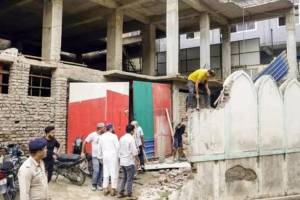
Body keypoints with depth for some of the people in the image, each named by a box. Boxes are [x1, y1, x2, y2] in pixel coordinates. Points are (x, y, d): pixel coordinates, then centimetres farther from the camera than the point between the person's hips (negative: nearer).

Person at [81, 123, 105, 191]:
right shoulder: (92, 135, -7)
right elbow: (85, 142, 0)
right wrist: (83, 152, 3)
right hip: (95, 156, -3)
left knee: (101, 171, 7)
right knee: (96, 171, -9)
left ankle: (99, 184, 21)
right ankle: (94, 185, 8)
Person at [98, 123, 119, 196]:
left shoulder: (102, 136, 5)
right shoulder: (114, 136, -11)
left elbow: (99, 147, 11)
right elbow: (117, 147, -12)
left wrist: (100, 156, 20)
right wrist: (118, 156, -1)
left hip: (105, 156, 5)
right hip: (113, 156, -5)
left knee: (106, 172, 12)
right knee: (114, 173, 2)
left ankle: (105, 189, 16)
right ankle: (113, 190, 5)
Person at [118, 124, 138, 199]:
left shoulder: (121, 138, 7)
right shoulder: (131, 139, -15)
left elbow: (120, 150, 11)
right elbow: (134, 152, -17)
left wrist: (121, 157, 17)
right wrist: (136, 154, 1)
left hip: (122, 161, 7)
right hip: (129, 162, -7)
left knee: (124, 178, 19)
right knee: (130, 179, 4)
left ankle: (121, 193, 23)